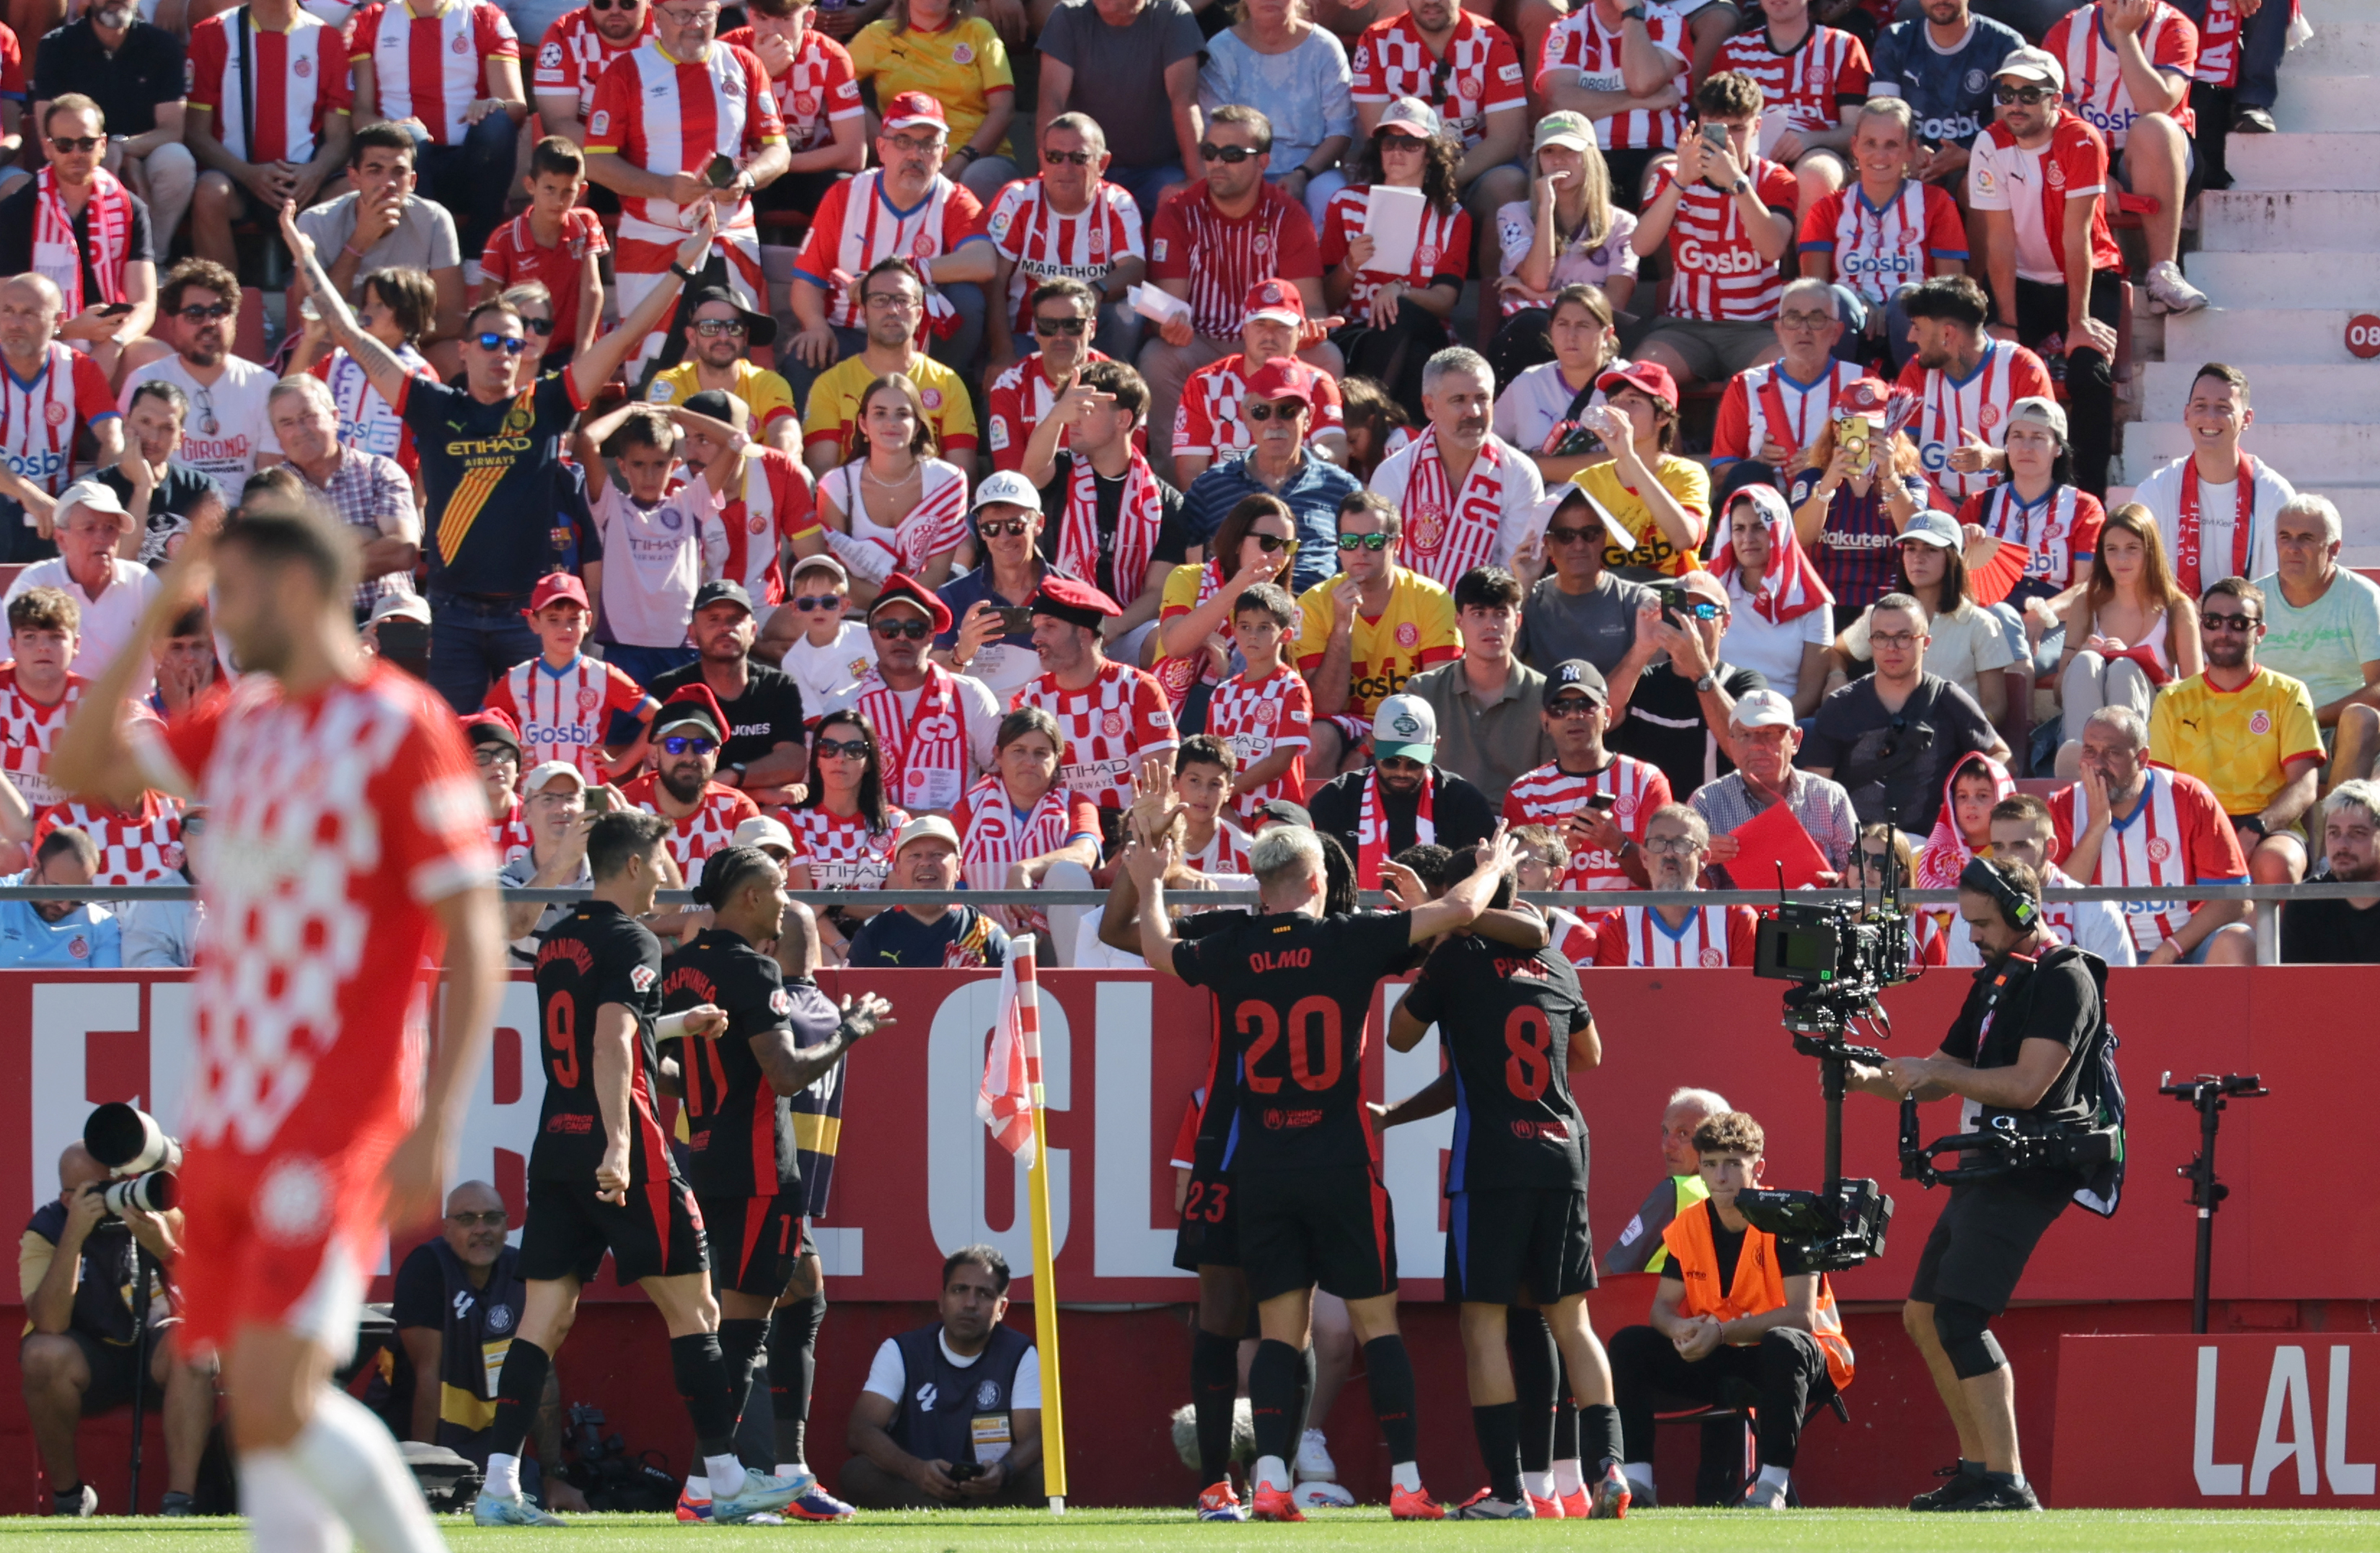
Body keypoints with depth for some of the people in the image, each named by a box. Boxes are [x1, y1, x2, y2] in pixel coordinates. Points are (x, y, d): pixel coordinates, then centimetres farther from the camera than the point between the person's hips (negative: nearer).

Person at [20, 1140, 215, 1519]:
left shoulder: (161, 1213, -8)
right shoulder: (45, 1230, -12)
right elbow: (50, 1324, -27)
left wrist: (163, 1246, -34)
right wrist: (74, 1235, -33)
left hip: (154, 1349, 1)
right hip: (89, 1359, -1)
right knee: (44, 1356, -33)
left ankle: (180, 1500, -35)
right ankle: (67, 1495, -14)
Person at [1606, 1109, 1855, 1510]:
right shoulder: (1688, 1225, -1)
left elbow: (1802, 1316, -24)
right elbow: (1663, 1307, 1)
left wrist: (1722, 1333, -33)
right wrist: (1681, 1328, -25)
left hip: (1805, 1357, -6)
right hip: (1722, 1362, 6)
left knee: (1782, 1344, -40)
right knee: (1629, 1345, -10)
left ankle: (1771, 1487, -39)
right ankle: (1635, 1481, -14)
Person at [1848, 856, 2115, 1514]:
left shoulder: (2065, 980, -11)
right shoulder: (1997, 979, 19)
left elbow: (2026, 1084, -21)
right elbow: (1934, 1080, 23)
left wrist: (1934, 1071, -14)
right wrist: (1869, 1080, 4)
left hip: (2032, 1173, -11)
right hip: (1990, 1166, 11)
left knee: (1958, 1318, -19)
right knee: (1924, 1316, 15)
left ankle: (2009, 1485, -23)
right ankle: (1977, 1471, 22)